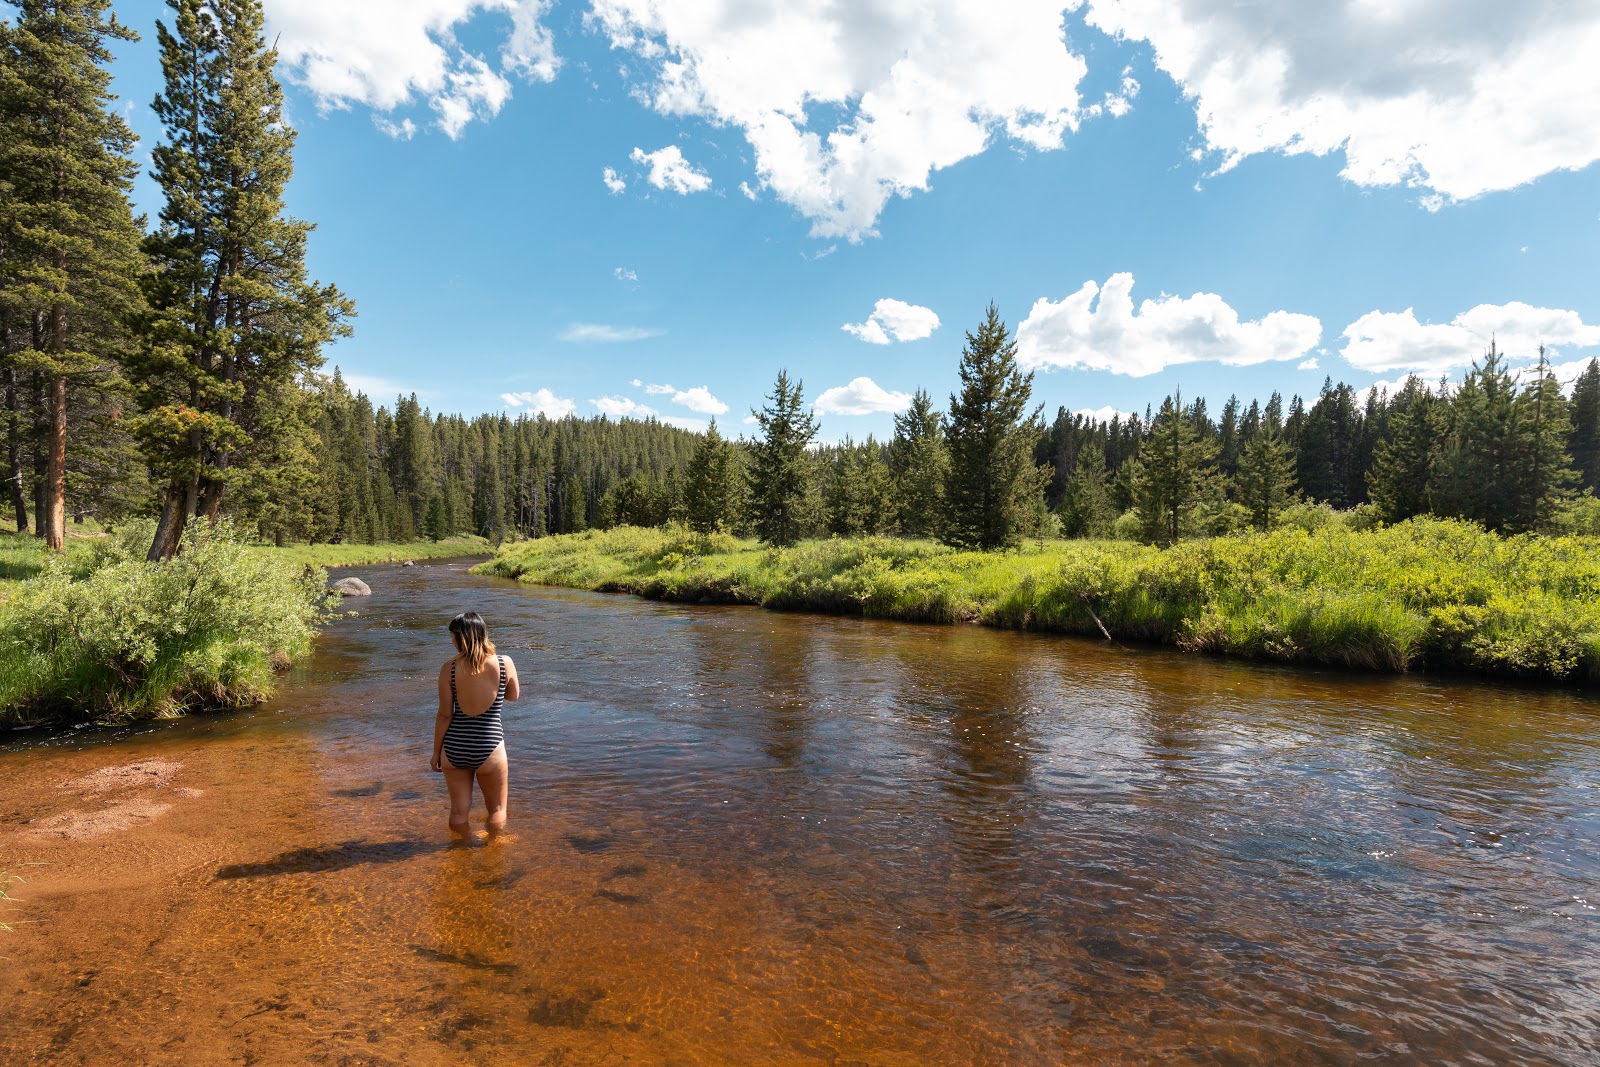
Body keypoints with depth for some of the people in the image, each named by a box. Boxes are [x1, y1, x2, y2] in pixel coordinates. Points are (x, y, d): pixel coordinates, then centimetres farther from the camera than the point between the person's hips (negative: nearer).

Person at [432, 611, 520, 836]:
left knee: (459, 811, 18)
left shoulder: (449, 668, -10)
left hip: (454, 747, 2)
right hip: (489, 747, -1)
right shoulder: (505, 663, -10)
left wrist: (436, 752, 6)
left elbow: (444, 715, -5)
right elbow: (513, 695, 8)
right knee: (497, 810, 18)